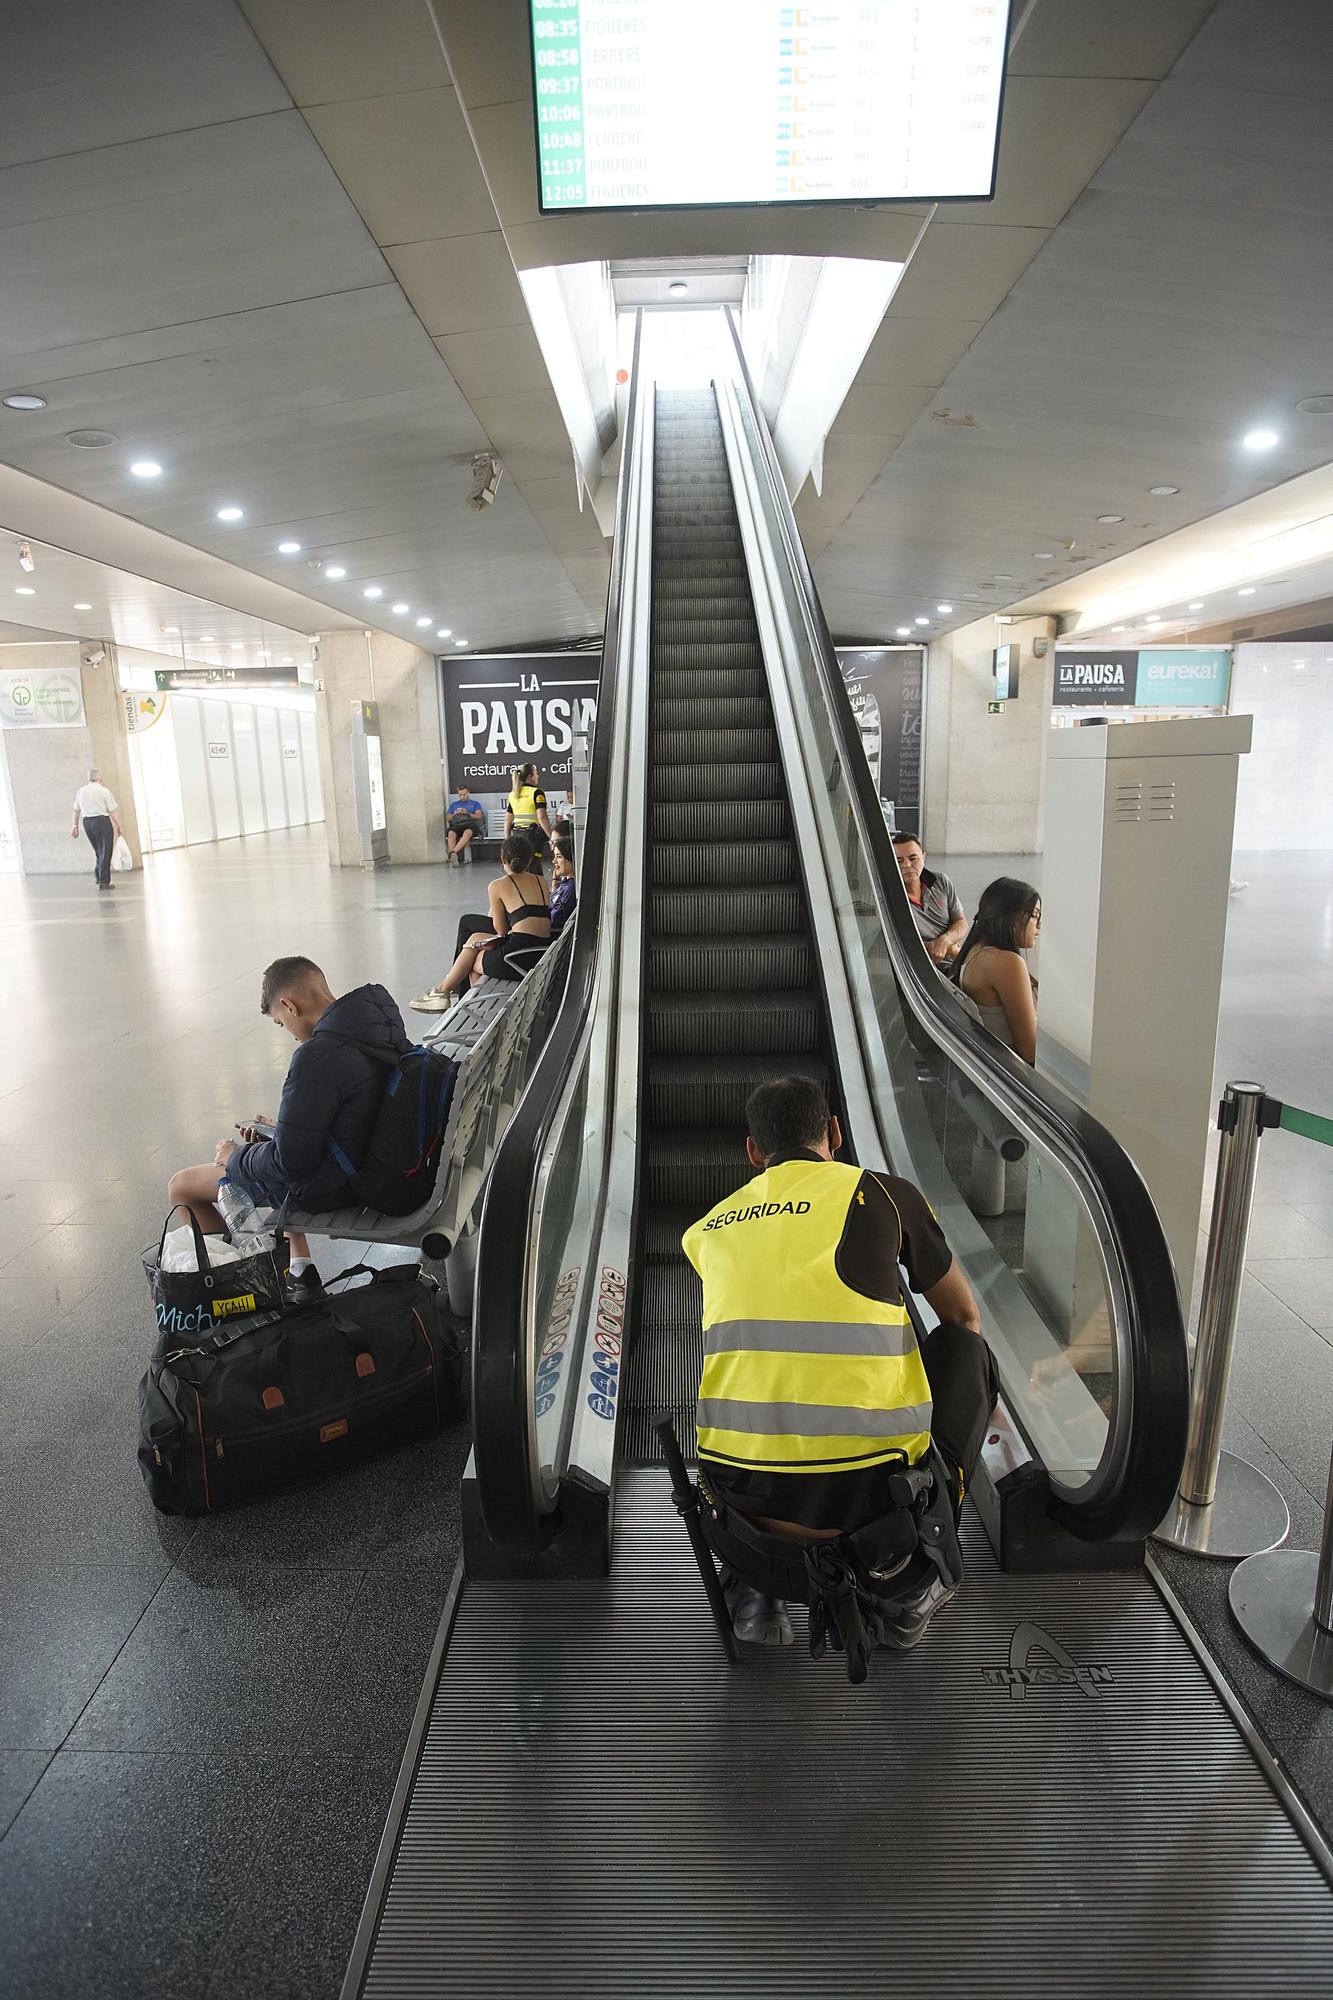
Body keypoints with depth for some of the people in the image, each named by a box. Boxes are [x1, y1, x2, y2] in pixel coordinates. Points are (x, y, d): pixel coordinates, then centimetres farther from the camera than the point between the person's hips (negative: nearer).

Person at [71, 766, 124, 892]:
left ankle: (97, 875, 22)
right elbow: (113, 811, -8)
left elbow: (76, 810, 15)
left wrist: (75, 826, 25)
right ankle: (104, 881, 0)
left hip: (87, 822, 5)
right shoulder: (104, 791, -6)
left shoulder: (80, 791, 8)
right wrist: (120, 826, -1)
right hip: (102, 821, -5)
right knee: (105, 852, 0)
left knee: (98, 850, 22)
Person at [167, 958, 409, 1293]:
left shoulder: (317, 1057, -29)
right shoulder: (383, 1026, -3)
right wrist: (281, 1127, 12)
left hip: (326, 1185, -8)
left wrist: (235, 1156, -5)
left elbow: (291, 1162, -23)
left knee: (180, 1186, 9)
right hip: (369, 1162, 8)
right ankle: (300, 1268, 30)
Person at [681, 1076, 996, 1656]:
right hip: (871, 1491, -3)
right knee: (967, 1346, 23)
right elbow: (964, 1316, 21)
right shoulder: (885, 1193, 4)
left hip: (743, 1492, 3)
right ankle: (920, 1576, 20)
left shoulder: (707, 1230, 14)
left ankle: (752, 1581, 17)